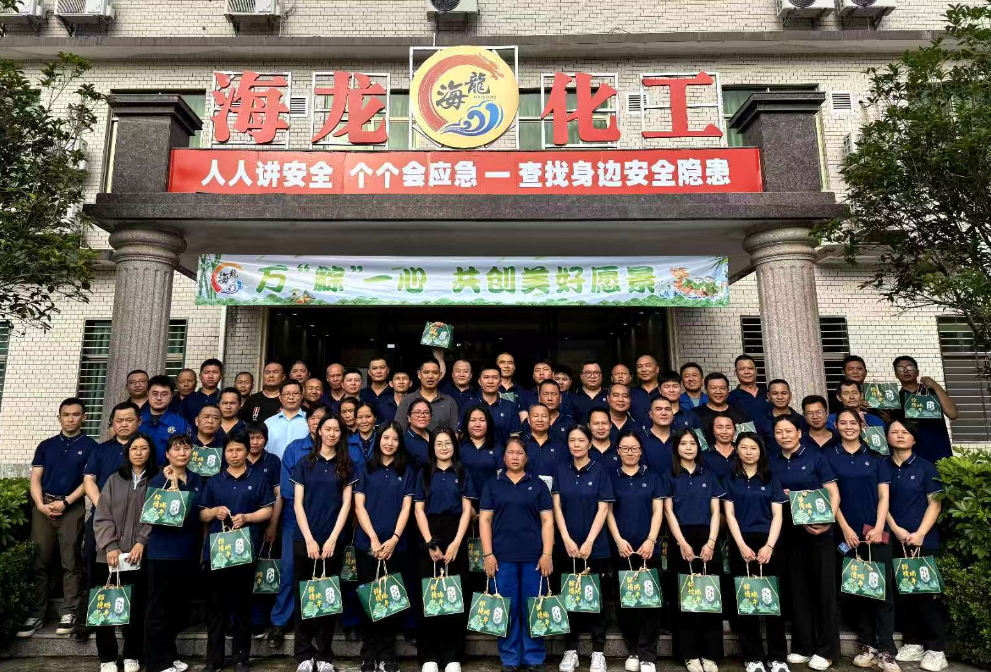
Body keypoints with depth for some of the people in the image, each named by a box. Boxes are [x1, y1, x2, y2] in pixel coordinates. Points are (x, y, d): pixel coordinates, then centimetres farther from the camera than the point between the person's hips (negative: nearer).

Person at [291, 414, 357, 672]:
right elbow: (298, 503, -1)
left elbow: (346, 504, 0)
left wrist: (332, 539, -10)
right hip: (304, 539, 0)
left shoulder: (347, 466, 4)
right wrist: (309, 539, -10)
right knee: (303, 595, 5)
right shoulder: (305, 463, 4)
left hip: (333, 540, 0)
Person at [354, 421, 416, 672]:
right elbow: (359, 506, -1)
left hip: (396, 544, 0)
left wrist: (394, 538, -12)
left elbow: (406, 507, 0)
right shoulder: (366, 469, 6)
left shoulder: (407, 471, 6)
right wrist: (373, 538, -11)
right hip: (367, 543, 0)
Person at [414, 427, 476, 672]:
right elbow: (419, 510, 2)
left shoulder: (463, 474, 7)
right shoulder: (424, 474, 8)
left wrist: (456, 543, -10)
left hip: (456, 539, 0)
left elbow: (467, 510, 1)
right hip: (428, 539, 0)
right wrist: (430, 543, -9)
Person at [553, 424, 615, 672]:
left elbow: (603, 509, -6)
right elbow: (557, 506, 1)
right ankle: (571, 650, 19)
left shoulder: (600, 470, -3)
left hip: (595, 546, -2)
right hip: (566, 546, 2)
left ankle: (598, 652, 16)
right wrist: (567, 539, -9)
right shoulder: (560, 470, 3)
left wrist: (588, 542, -13)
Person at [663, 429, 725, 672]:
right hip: (681, 540, -1)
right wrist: (682, 543, -12)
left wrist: (711, 543, -7)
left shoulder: (709, 475, 11)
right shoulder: (669, 476, 5)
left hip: (707, 539, 2)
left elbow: (715, 512, 6)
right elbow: (668, 511, -1)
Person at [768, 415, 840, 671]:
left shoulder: (815, 457, -2)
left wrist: (828, 521, -18)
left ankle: (825, 649, 13)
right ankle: (802, 646, 20)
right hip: (788, 532, 3)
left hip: (819, 531, -3)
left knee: (823, 587, 2)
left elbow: (834, 493, -5)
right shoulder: (771, 462, 7)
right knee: (797, 588, 9)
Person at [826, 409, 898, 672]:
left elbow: (883, 495, 4)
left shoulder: (875, 455, 8)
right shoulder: (829, 456, 5)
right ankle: (868, 646, 14)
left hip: (876, 532, 0)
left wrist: (879, 527, -8)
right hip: (846, 533, 0)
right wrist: (845, 528, -8)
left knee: (882, 589, -4)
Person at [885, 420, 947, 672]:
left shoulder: (926, 467, 1)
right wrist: (896, 530, -7)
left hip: (925, 541, -3)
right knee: (903, 592, 7)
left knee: (927, 592, -2)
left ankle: (936, 649, 7)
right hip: (895, 541, 3)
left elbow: (935, 503, -3)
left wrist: (920, 533, -13)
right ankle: (912, 643, 18)